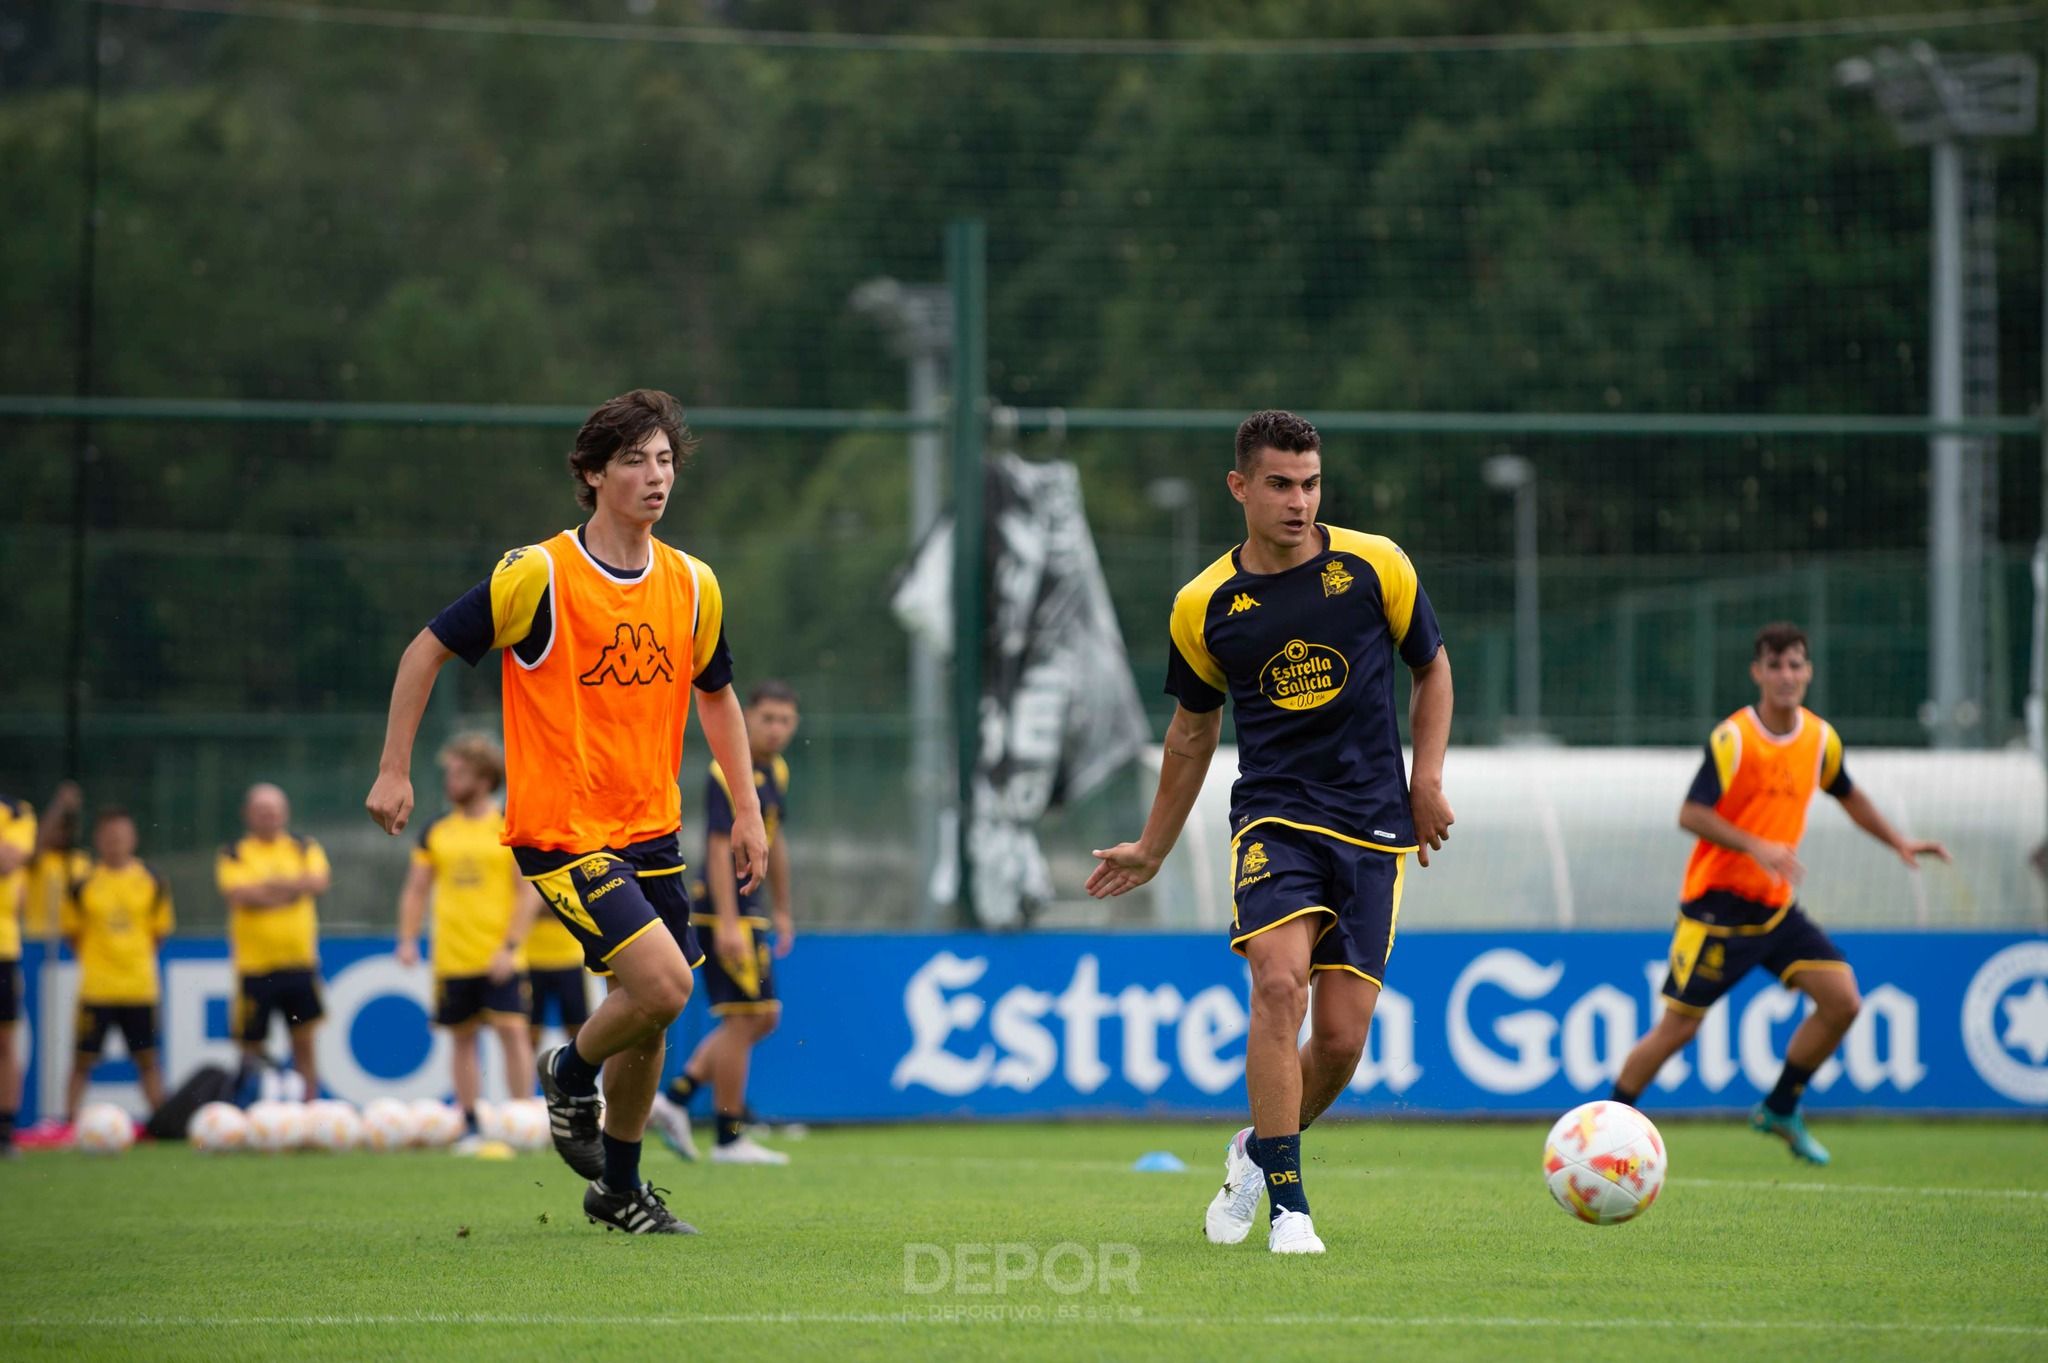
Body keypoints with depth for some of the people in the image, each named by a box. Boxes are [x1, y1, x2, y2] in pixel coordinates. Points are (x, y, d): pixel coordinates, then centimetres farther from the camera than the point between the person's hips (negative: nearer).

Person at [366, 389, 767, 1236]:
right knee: (661, 982, -21)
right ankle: (571, 1075, 10)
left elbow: (715, 693, 21)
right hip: (560, 828, -6)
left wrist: (746, 807, 15)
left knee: (649, 1017, 10)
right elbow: (428, 649, -4)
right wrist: (394, 770, -6)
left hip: (650, 830, 6)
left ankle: (618, 1189, 28)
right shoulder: (539, 576, -12)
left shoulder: (691, 586, 5)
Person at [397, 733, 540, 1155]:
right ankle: (471, 1128, 12)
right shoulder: (435, 832, 10)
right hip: (452, 957, 4)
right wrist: (408, 939, 2)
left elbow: (528, 892, -5)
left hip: (501, 959, -4)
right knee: (463, 1037, 6)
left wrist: (511, 946, -13)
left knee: (511, 1029, -11)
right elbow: (416, 890, 15)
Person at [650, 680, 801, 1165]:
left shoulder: (776, 772, 13)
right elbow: (720, 850, -21)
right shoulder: (729, 774, -15)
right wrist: (728, 925, -26)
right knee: (743, 1019, -7)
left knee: (762, 1018, 11)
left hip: (749, 914, 10)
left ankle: (676, 1098, 15)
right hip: (725, 911, -10)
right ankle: (730, 1138, -1)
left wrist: (781, 911, 27)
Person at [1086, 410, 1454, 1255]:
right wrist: (1153, 848, 21)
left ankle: (1258, 1155, 27)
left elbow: (1432, 669, 14)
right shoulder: (1204, 607, 1)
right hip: (1273, 817, -1)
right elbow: (1194, 730, 16)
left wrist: (1428, 779, 2)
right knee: (1280, 982, -25)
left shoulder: (1375, 567, -1)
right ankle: (1287, 1203, -18)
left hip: (1374, 827, 1)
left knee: (1342, 1037, -3)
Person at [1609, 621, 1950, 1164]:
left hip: (1777, 906, 6)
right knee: (1678, 1026, -6)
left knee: (1843, 1001, -6)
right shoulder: (1733, 739, -16)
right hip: (1716, 906, -6)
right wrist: (1756, 847, -32)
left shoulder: (1820, 737, 4)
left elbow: (1847, 795, 23)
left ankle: (1780, 1109, 11)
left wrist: (1898, 842, 18)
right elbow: (1691, 814, -21)